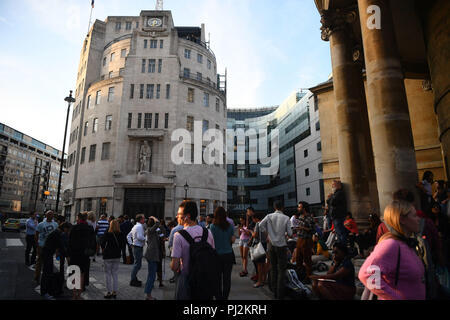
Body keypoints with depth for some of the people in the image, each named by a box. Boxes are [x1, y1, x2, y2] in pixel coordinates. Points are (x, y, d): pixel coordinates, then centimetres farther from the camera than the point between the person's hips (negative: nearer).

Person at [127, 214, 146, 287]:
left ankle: (134, 279, 28)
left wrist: (131, 243, 14)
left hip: (135, 247, 11)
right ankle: (133, 281, 1)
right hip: (138, 247, -11)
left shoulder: (135, 226, 16)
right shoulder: (139, 226, -15)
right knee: (137, 264, -5)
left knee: (137, 264, 18)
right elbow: (139, 237, -27)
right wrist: (146, 238, -13)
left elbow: (128, 236, 20)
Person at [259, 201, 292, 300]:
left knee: (273, 268, 14)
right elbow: (290, 233, -7)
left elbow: (261, 224, -13)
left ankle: (274, 292, 20)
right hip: (281, 245, -2)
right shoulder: (286, 218, -8)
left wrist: (268, 232, 2)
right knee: (281, 270, 4)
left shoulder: (269, 216, -3)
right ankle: (280, 294, 4)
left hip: (271, 245, 3)